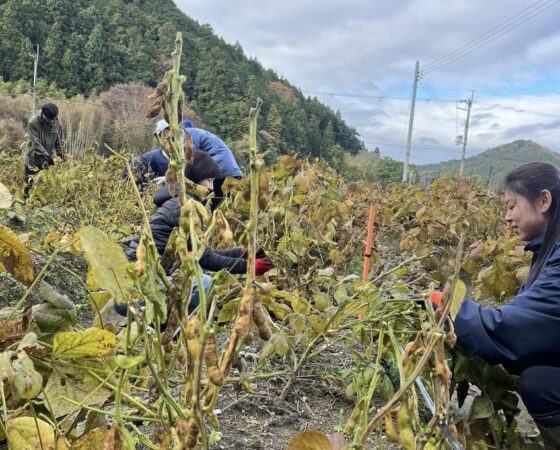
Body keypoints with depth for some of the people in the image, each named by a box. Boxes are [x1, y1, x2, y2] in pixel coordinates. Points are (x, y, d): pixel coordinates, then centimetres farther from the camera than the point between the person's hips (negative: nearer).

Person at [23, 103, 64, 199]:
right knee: (29, 182, 5)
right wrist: (46, 155, -28)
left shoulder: (56, 123, -3)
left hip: (47, 159, 3)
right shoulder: (33, 122, -16)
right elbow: (35, 141, -22)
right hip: (33, 159, -3)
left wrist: (60, 154, 2)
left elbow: (57, 141, 7)